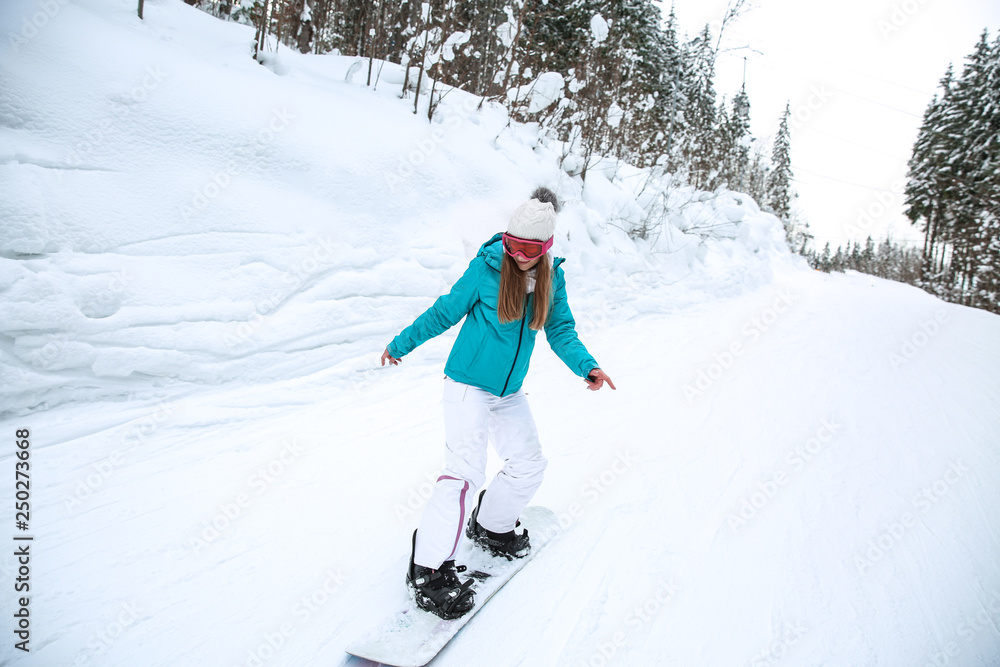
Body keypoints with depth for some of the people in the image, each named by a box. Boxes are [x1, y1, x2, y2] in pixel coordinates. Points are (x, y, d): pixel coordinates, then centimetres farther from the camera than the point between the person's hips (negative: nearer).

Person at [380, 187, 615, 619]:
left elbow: (561, 332, 2)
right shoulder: (486, 267, -14)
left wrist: (586, 367, -16)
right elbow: (445, 313, -4)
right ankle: (428, 570, -6)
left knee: (529, 464, 13)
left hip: (509, 392, 6)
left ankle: (491, 527, 38)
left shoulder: (552, 278, 0)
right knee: (465, 472, -16)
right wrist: (401, 345, 3)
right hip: (468, 384, -6)